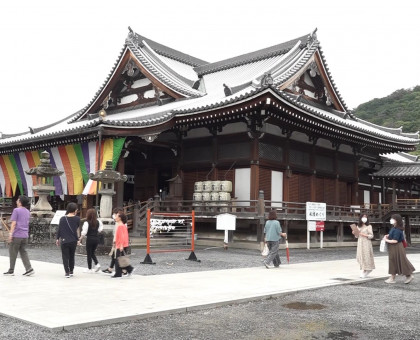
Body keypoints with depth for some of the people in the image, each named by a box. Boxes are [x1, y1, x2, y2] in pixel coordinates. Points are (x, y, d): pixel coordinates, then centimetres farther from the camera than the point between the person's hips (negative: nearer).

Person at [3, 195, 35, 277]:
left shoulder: (16, 210, -7)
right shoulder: (27, 212, 14)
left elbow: (14, 223, -12)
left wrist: (10, 234, -12)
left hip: (16, 235, -6)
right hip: (25, 235, 6)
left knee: (13, 253, 5)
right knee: (23, 252, 10)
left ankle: (11, 271, 12)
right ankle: (29, 269, -2)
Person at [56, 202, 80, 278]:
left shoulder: (62, 218, -2)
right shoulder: (77, 219, -5)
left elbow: (59, 229, 1)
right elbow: (76, 229, 3)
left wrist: (57, 239, 10)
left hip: (64, 241, -1)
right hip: (73, 241, 1)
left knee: (65, 257, 5)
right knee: (72, 256, 17)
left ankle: (67, 272, -5)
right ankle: (71, 271, 25)